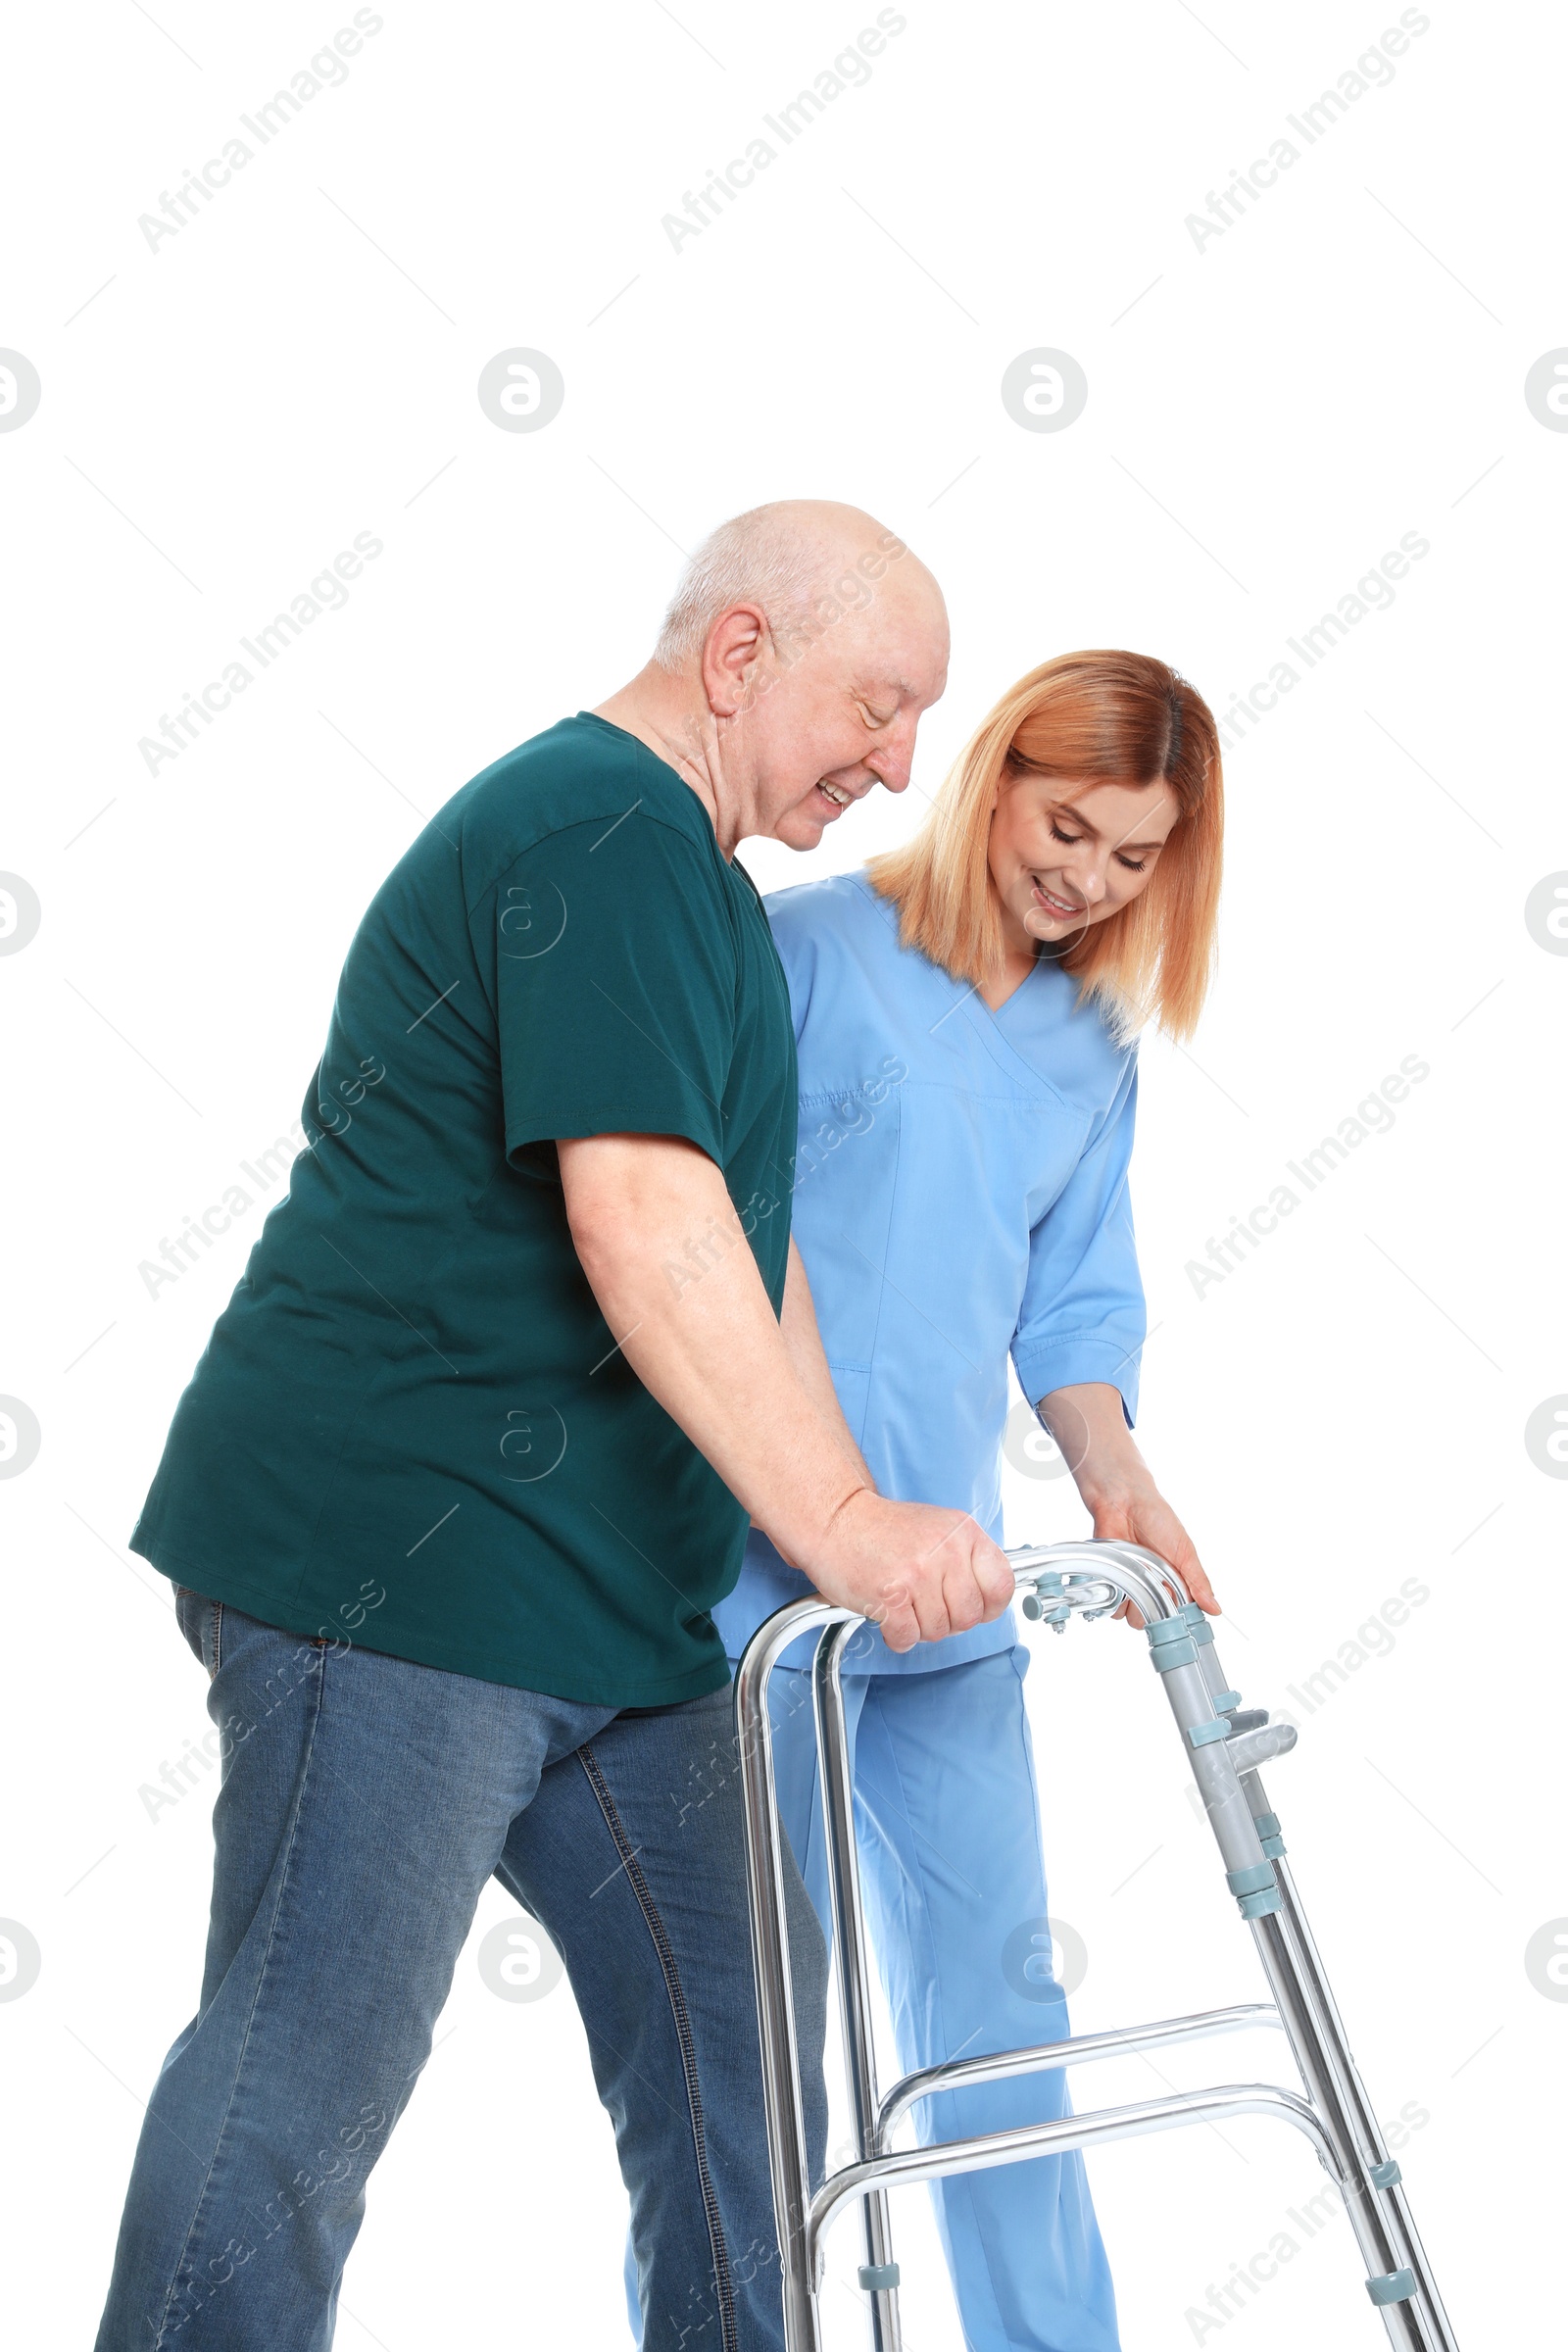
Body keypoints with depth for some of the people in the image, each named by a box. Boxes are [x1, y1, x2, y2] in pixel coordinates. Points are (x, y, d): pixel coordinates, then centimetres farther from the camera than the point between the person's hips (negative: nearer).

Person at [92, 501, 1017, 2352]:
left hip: (599, 1593, 11)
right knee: (308, 2075, -4)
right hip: (393, 1555, -10)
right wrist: (841, 1523, -23)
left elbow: (748, 1246, 23)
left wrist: (854, 1539, 19)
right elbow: (640, 1222, -24)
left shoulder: (687, 877, 21)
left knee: (733, 2008, 13)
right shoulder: (609, 831, -13)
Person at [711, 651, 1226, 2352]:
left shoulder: (1092, 1049, 13)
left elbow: (1072, 1301, 15)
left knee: (995, 1975, 13)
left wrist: (1112, 1473, -4)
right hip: (760, 1560, -6)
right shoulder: (803, 951, -6)